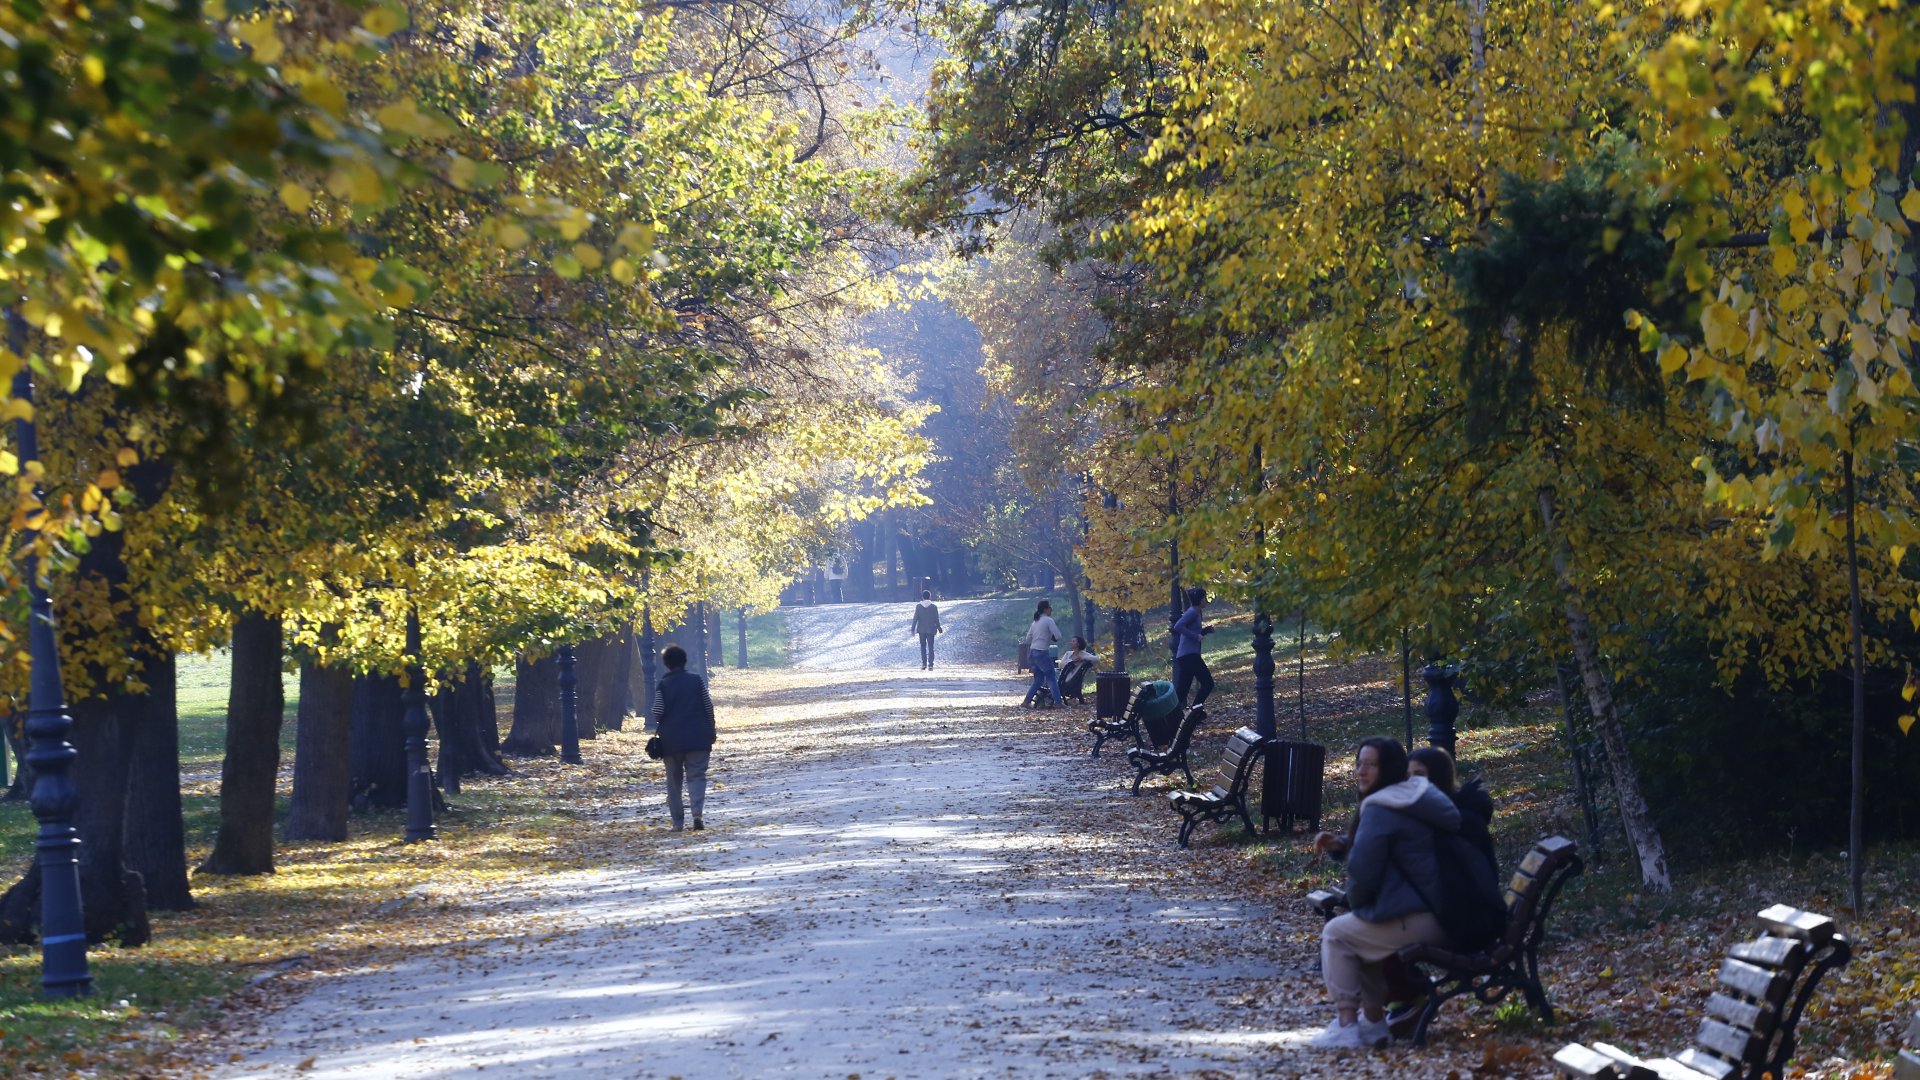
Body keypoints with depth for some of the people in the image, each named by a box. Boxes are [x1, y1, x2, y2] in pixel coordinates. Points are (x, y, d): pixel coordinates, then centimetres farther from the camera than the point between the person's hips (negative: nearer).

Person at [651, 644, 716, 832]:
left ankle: (677, 822, 7)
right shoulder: (697, 680, 1)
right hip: (698, 737, 0)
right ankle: (698, 812, -23)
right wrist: (710, 731, 10)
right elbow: (708, 707, 1)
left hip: (671, 739, 0)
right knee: (696, 776, 1)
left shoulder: (663, 685, -2)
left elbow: (658, 712, -7)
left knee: (674, 780, 9)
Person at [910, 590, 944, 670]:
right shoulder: (933, 607, -5)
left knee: (923, 646, 11)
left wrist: (913, 629, 3)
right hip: (931, 630, 0)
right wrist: (939, 628, 12)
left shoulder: (918, 606, -4)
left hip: (921, 630, 0)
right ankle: (930, 665, -2)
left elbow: (915, 618, -3)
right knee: (930, 647, 3)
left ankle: (924, 664, 5)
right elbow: (936, 619, -2)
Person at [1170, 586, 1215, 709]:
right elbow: (1178, 626, -23)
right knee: (1207, 683, -6)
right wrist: (1196, 636, -21)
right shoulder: (1192, 612, -9)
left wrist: (1206, 630, 12)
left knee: (1182, 690, 9)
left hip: (1185, 656, 10)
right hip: (1189, 655, -10)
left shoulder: (1196, 612, 19)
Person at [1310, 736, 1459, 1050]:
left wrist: (1354, 900, 5)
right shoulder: (1419, 798, 15)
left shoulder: (1379, 810, -14)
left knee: (1336, 933, 9)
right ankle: (1373, 1018, 28)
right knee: (1364, 931, 29)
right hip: (1446, 918, 9)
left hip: (1414, 923, -9)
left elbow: (1363, 870, -15)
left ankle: (1346, 1023, 5)